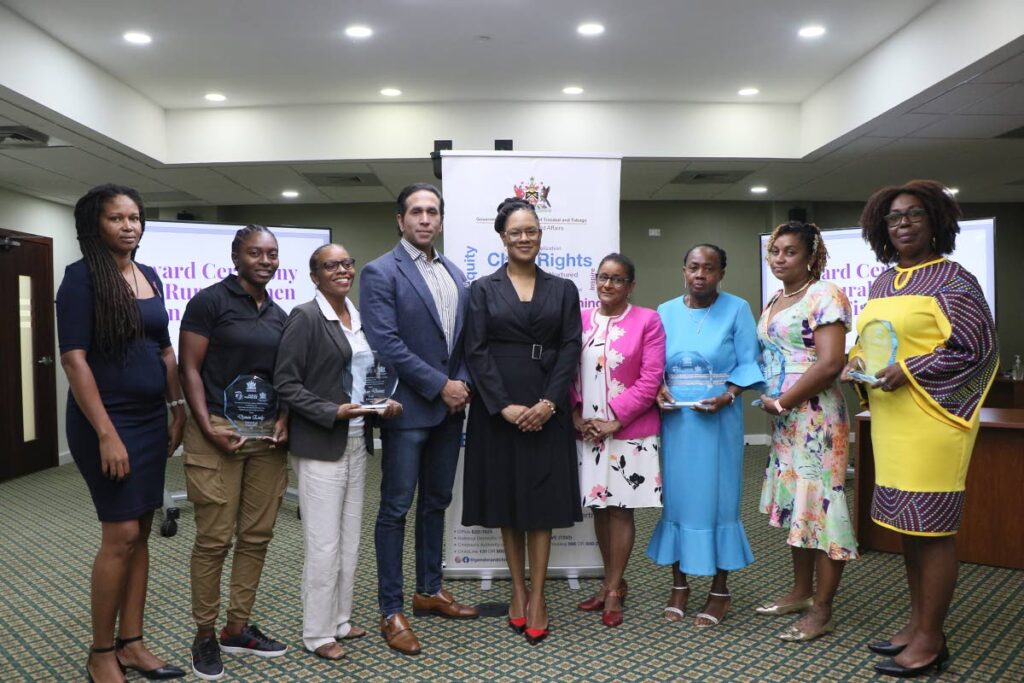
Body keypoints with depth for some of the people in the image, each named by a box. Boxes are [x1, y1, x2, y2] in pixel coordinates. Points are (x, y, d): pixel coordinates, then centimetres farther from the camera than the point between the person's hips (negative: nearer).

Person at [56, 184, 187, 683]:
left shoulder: (150, 277, 10)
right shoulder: (82, 276, -10)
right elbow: (73, 359, -15)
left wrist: (177, 409, 11)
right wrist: (106, 434, -19)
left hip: (151, 419, 7)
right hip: (106, 420, -6)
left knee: (140, 534, 9)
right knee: (121, 535, -4)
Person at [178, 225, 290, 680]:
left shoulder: (279, 315, 14)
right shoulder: (209, 301, -4)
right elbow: (189, 369, -7)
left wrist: (284, 420, 2)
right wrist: (208, 428, -15)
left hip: (267, 437, 6)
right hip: (217, 434, -6)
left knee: (256, 536, 9)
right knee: (214, 539, 0)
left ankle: (238, 629, 23)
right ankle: (205, 637, 16)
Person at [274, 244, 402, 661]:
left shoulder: (358, 317, 11)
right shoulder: (305, 317, -10)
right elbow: (285, 383, -14)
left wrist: (384, 402, 0)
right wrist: (332, 412, -21)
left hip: (357, 443, 7)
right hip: (320, 446, -7)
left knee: (350, 539, 14)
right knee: (324, 544, -1)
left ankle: (340, 620, 29)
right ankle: (317, 633, 15)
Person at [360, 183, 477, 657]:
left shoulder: (456, 275, 12)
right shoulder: (380, 272, -8)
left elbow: (464, 339, 14)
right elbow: (386, 343, -17)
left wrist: (463, 384, -4)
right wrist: (440, 386, -15)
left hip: (449, 409, 7)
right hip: (407, 409, -6)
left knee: (436, 503, 16)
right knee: (396, 509, 2)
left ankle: (430, 591, 31)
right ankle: (391, 611, 13)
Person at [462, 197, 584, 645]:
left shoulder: (563, 289, 8)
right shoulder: (482, 289, 4)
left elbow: (570, 348, 1)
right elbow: (476, 352, -4)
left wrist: (549, 402, -12)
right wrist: (505, 405, -14)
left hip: (547, 409, 1)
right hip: (497, 408, 0)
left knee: (543, 497, 2)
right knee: (506, 496, 7)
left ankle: (537, 595, 11)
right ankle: (517, 590, 20)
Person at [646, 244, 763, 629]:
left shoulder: (736, 310, -1)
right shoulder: (666, 312, 7)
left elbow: (748, 364, -2)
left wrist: (727, 396, -17)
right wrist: (659, 391, -11)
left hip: (718, 419, -2)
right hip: (675, 419, 3)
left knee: (718, 496, 3)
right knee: (677, 496, 7)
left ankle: (720, 590, 17)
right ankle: (679, 584, 21)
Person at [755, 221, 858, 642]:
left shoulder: (824, 296, -10)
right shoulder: (773, 302, 15)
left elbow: (831, 362, -18)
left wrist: (782, 401, -15)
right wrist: (767, 399, 4)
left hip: (815, 415, -9)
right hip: (784, 417, 9)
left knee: (820, 503, -3)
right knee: (794, 502, 14)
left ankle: (821, 611, 6)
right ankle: (801, 591, 27)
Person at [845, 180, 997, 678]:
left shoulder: (952, 280, -6)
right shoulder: (882, 284, 14)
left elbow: (978, 348, -12)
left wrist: (908, 372, -18)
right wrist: (857, 361, -1)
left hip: (933, 419, -7)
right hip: (890, 420, 8)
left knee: (932, 529, -1)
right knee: (908, 525, 14)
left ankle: (931, 640, 11)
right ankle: (918, 623, 26)